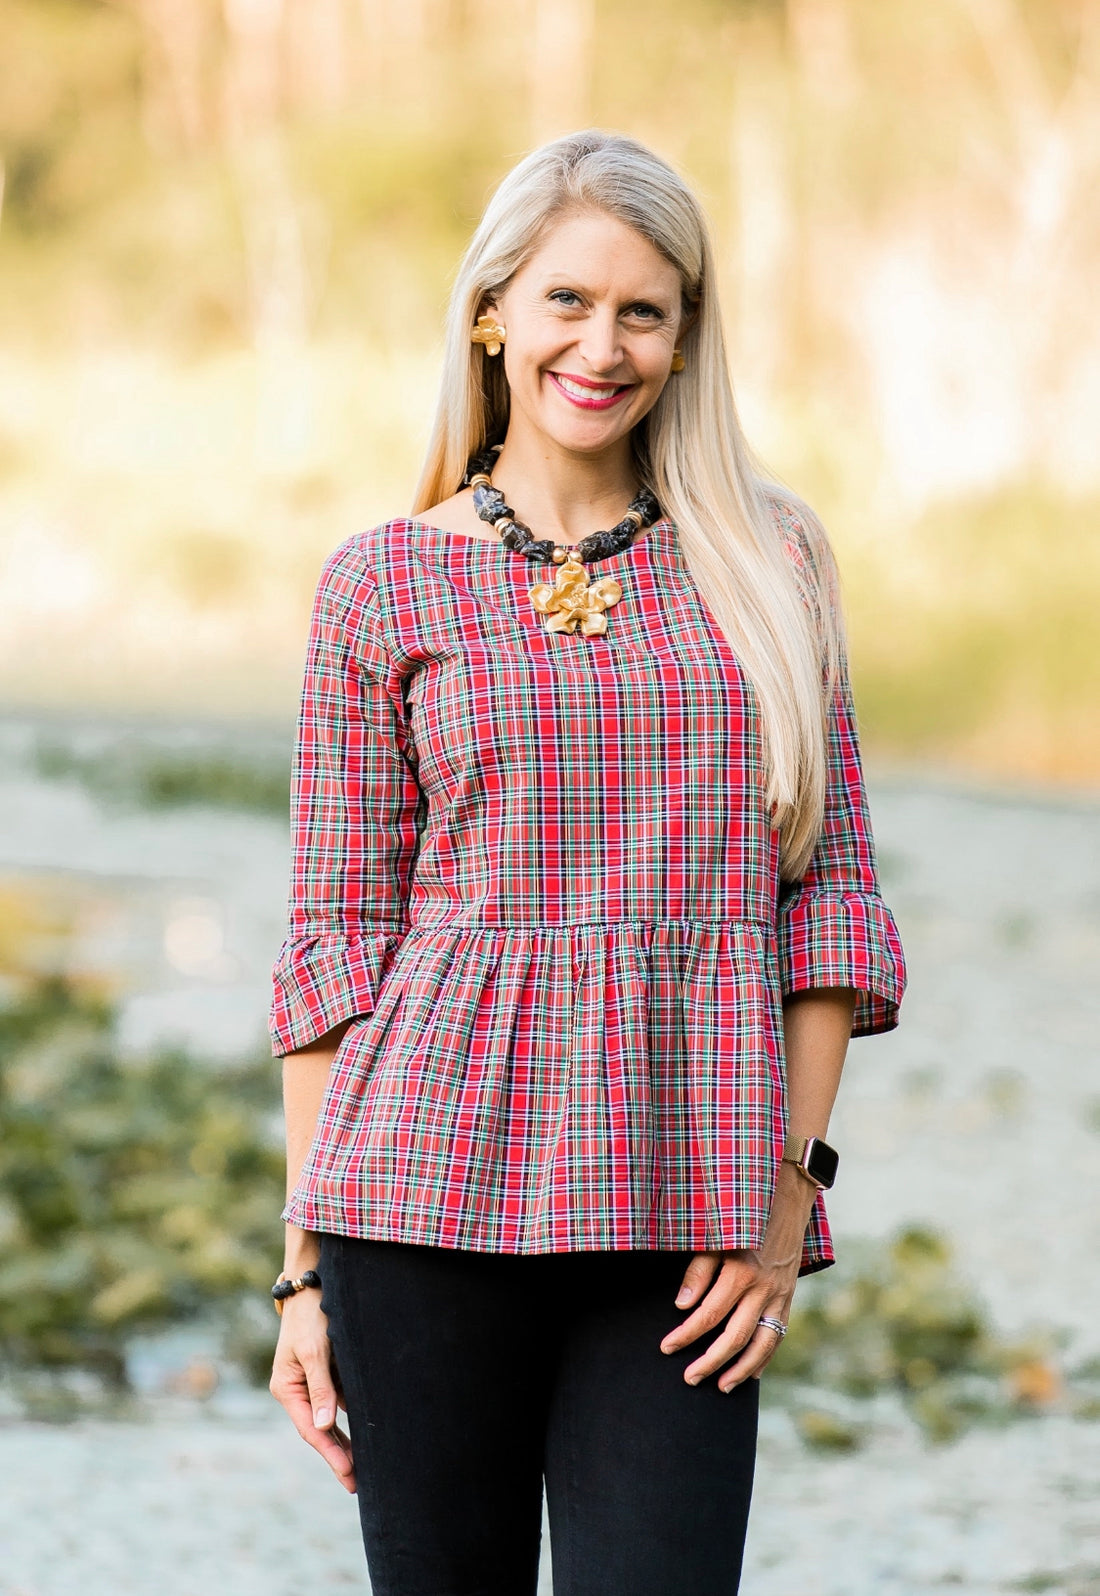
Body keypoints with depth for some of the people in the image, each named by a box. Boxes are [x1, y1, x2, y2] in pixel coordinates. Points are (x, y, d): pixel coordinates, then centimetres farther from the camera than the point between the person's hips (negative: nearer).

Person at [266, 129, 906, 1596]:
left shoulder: (767, 566, 10)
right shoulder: (387, 585, 5)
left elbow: (829, 887, 9)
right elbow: (337, 929, 5)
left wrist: (790, 1181, -2)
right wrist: (305, 1267, 2)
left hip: (683, 1221, 1)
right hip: (432, 1190, -1)